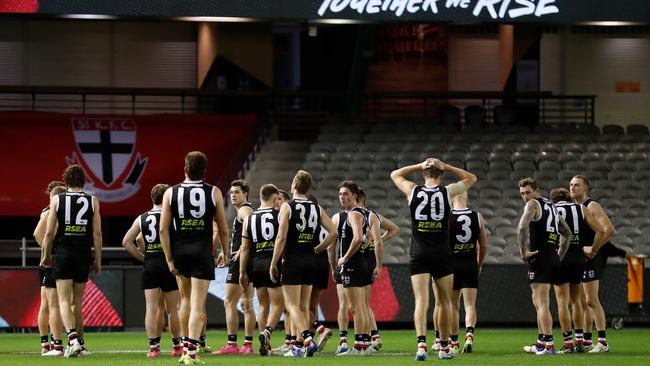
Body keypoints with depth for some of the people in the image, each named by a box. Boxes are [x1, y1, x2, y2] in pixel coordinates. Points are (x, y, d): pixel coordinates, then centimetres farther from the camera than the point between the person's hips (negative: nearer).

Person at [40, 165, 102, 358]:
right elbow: (97, 233, 1)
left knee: (64, 300, -6)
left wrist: (45, 256, 12)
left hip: (62, 254, -2)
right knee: (77, 301, 14)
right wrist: (98, 260, 8)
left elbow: (49, 232, -1)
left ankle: (72, 338, -26)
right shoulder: (92, 201, 4)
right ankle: (75, 341, 18)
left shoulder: (57, 200, 1)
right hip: (83, 255, 2)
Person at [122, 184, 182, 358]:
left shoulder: (142, 219, 9)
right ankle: (177, 346, 15)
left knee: (151, 308, 1)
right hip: (168, 265, -3)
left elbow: (126, 242, 7)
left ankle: (153, 347, -5)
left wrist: (143, 257, 11)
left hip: (149, 266, 3)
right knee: (173, 309, 7)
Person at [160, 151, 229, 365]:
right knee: (198, 305, -5)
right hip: (203, 253, -3)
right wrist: (225, 252, 18)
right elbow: (223, 229, 2)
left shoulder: (171, 193, 1)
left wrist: (169, 259, 0)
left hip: (180, 251, 3)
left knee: (185, 300, 21)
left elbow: (163, 229, -3)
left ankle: (185, 348, 25)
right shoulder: (214, 193, -2)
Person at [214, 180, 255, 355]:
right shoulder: (249, 210, 20)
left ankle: (232, 344, -13)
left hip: (240, 261, -10)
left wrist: (242, 250, -24)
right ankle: (248, 345, 10)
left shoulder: (244, 210, -10)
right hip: (249, 262, 10)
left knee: (229, 303, -10)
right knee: (246, 304, 10)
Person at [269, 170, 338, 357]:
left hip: (292, 262, -5)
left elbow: (281, 238, -14)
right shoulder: (317, 208, 7)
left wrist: (273, 263, -7)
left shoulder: (287, 207, -9)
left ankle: (308, 339, -24)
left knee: (292, 305, -5)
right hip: (309, 261, 5)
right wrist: (317, 250, 12)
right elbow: (333, 232, 1)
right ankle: (299, 346, 12)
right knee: (303, 306, 12)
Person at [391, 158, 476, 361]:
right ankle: (444, 348, 20)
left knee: (421, 301, -8)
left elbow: (395, 174, 19)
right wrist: (445, 167, 8)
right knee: (445, 302, 14)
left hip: (419, 255, 0)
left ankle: (421, 344, -26)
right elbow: (471, 178, 15)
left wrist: (419, 166, 12)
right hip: (442, 255, 0)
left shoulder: (413, 191, 0)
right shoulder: (448, 192, -2)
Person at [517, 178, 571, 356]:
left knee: (542, 303, -10)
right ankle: (540, 343, 24)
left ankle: (548, 344, -16)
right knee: (537, 301, 19)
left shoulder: (533, 204, -5)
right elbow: (567, 233, 26)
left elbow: (522, 228, -22)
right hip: (553, 258, 9)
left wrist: (524, 251, -14)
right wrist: (560, 255, 25)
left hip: (540, 257, -9)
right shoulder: (551, 206, 20)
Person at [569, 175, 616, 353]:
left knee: (591, 301, -12)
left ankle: (603, 341, -10)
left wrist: (593, 249, -20)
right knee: (582, 303, 10)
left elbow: (609, 229, -20)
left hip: (589, 259, -8)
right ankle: (586, 341, 14)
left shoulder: (591, 206, -9)